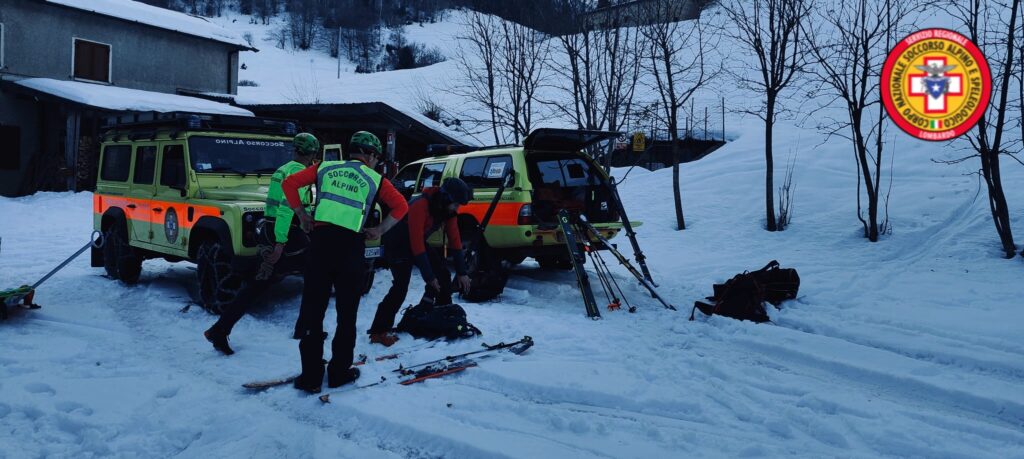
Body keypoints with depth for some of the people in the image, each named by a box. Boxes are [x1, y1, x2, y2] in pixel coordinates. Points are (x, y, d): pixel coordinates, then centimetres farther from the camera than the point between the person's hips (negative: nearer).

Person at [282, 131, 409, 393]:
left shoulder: (325, 168, 13)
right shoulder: (374, 179, 8)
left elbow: (290, 183, 9)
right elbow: (401, 206, 4)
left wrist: (302, 215, 15)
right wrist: (379, 231, 8)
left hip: (320, 241, 2)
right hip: (351, 246, -2)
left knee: (312, 310, 8)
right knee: (346, 314, 12)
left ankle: (311, 376, 10)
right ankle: (339, 373, 18)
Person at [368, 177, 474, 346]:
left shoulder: (448, 209, -8)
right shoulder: (420, 206, -32)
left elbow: (454, 239, -1)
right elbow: (416, 243, -30)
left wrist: (461, 272, -2)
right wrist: (428, 276, -27)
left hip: (419, 243, 8)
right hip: (397, 245, -8)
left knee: (443, 275, 4)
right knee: (401, 287, -18)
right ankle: (378, 332, -14)